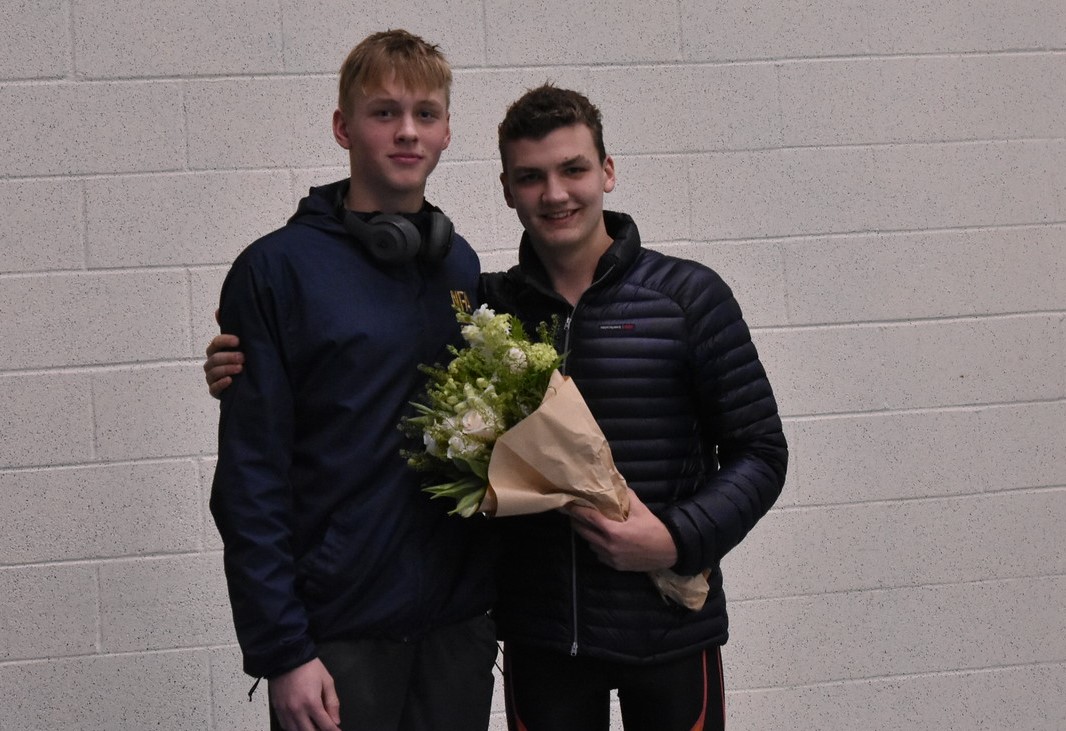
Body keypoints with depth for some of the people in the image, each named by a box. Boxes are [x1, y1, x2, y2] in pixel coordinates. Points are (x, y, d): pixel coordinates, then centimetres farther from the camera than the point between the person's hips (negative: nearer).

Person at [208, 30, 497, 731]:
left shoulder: (462, 265, 7)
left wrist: (493, 595, 8)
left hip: (459, 621, 5)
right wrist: (281, 649, -13)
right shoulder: (277, 269, -8)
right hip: (337, 633, -4)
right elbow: (250, 482, -10)